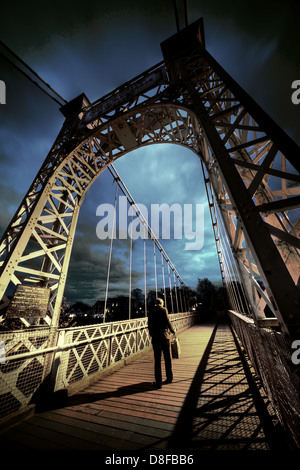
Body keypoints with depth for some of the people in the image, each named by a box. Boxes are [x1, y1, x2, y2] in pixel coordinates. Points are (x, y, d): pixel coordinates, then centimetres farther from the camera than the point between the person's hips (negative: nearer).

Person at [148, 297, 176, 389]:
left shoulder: (151, 312, 3)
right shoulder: (164, 310, -8)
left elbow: (149, 325, 9)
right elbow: (167, 321, -12)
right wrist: (172, 331, 5)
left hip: (155, 338, 2)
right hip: (165, 336, -1)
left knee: (157, 360, 10)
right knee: (167, 358, 19)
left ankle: (158, 382, 14)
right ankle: (169, 377, 35)